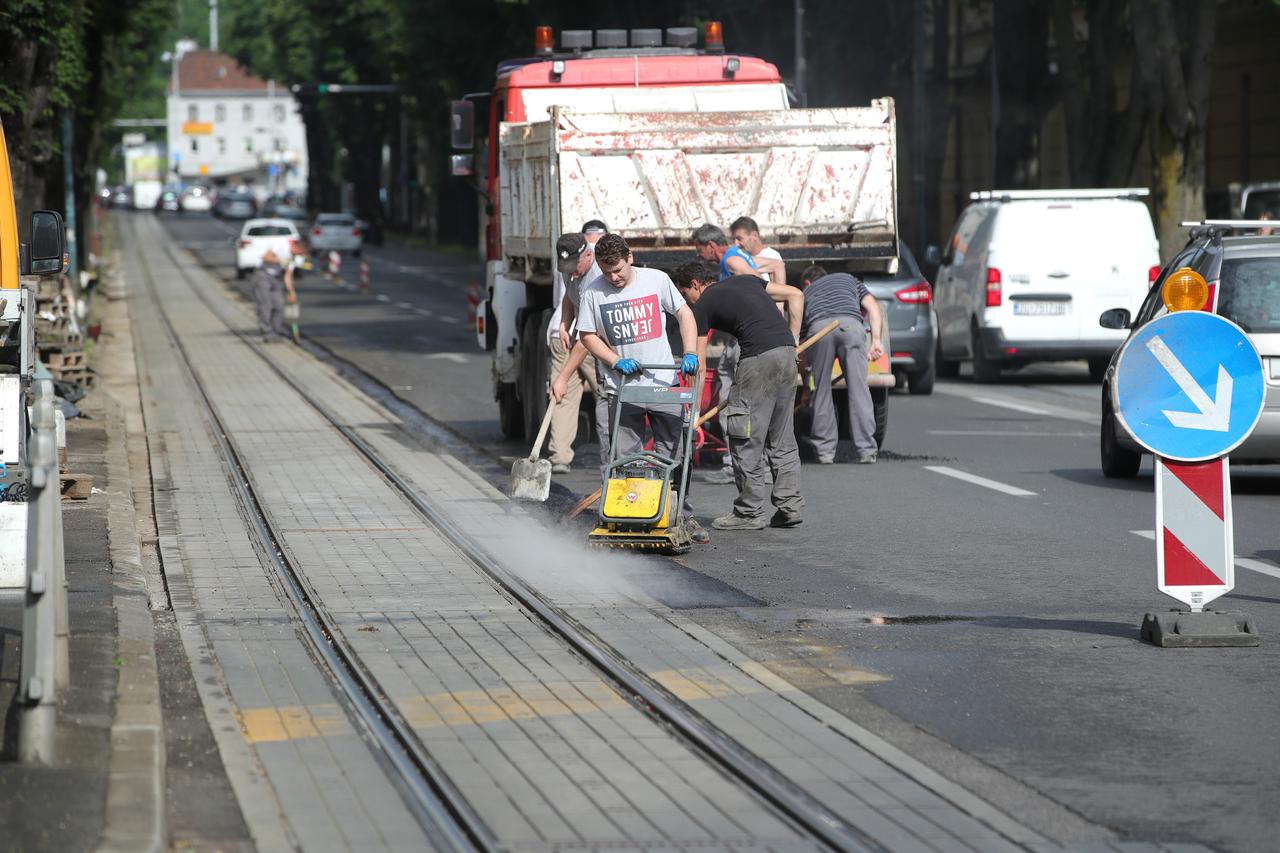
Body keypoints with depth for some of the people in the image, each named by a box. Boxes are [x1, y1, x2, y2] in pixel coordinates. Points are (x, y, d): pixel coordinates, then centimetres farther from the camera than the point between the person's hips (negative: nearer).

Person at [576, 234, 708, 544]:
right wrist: (616, 361, -11)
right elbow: (588, 336, 4)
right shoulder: (593, 292, -3)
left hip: (664, 383, 0)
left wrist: (690, 353, -8)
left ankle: (683, 517, 8)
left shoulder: (656, 280, -1)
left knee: (673, 454, 1)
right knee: (624, 459, 0)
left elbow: (684, 314, 6)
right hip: (622, 387, 0)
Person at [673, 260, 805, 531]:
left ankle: (750, 512, 3)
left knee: (746, 438, 1)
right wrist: (793, 338, 19)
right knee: (781, 438, 14)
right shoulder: (745, 281, 25)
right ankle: (790, 506, 12)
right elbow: (795, 295, 19)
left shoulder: (704, 305, 8)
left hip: (759, 357, -7)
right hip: (787, 351, 7)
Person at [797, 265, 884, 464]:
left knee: (821, 390, 12)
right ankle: (866, 451, 1)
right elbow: (872, 306, 19)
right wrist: (876, 339, 12)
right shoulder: (848, 278, 40)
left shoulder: (806, 292, 37)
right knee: (858, 388, 2)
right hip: (851, 325, 0)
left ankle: (825, 450, 12)